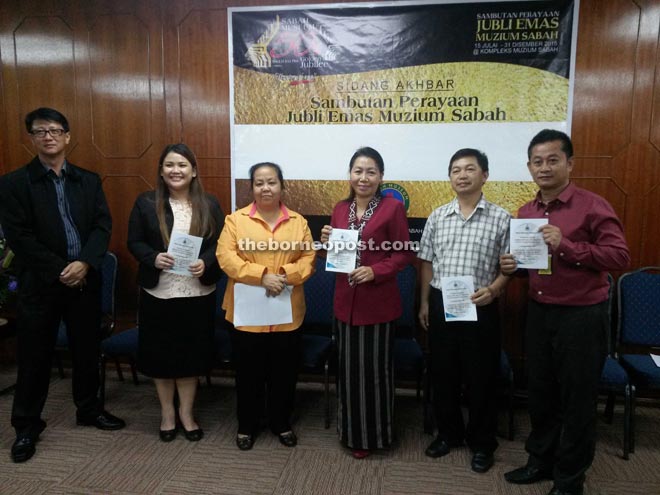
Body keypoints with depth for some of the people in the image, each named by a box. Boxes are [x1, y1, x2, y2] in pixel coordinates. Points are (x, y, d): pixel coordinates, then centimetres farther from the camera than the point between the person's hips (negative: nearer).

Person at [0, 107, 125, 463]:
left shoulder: (89, 180, 8)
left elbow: (103, 225, 0)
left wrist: (84, 264, -15)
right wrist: (59, 271, -13)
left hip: (85, 280, 3)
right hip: (40, 284, -3)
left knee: (87, 350, 13)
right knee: (34, 356, 7)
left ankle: (88, 409, 32)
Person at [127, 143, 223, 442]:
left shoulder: (209, 205, 2)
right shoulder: (146, 203, 1)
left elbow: (221, 244, 2)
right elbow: (134, 242, 2)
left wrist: (206, 263, -17)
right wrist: (153, 258, -18)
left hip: (198, 293, 0)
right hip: (158, 293, 0)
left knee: (192, 352, 10)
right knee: (160, 353, 10)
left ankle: (186, 412, 29)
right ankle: (167, 412, 31)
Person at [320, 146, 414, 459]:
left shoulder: (393, 207, -8)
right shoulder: (340, 209, 8)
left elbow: (404, 254, -8)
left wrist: (375, 271, -21)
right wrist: (326, 242, -7)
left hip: (379, 302, -5)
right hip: (345, 301, 5)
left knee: (374, 369, 6)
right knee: (348, 369, 13)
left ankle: (374, 434, 26)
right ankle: (352, 432, 32)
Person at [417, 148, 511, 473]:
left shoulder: (500, 218, -4)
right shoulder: (438, 217, 5)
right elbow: (427, 262, 9)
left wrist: (492, 290, -19)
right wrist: (424, 302, 7)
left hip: (480, 308, -3)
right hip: (441, 304, 3)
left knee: (481, 376, 7)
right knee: (443, 373, 13)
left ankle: (481, 442, 27)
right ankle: (448, 432, 33)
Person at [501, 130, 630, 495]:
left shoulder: (592, 206, -12)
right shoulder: (525, 212, 7)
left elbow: (620, 256, -17)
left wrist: (566, 246, -25)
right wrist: (512, 265, -3)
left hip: (582, 316, -6)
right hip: (538, 312, 6)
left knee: (577, 399, 8)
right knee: (540, 393, 17)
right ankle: (540, 460, 36)